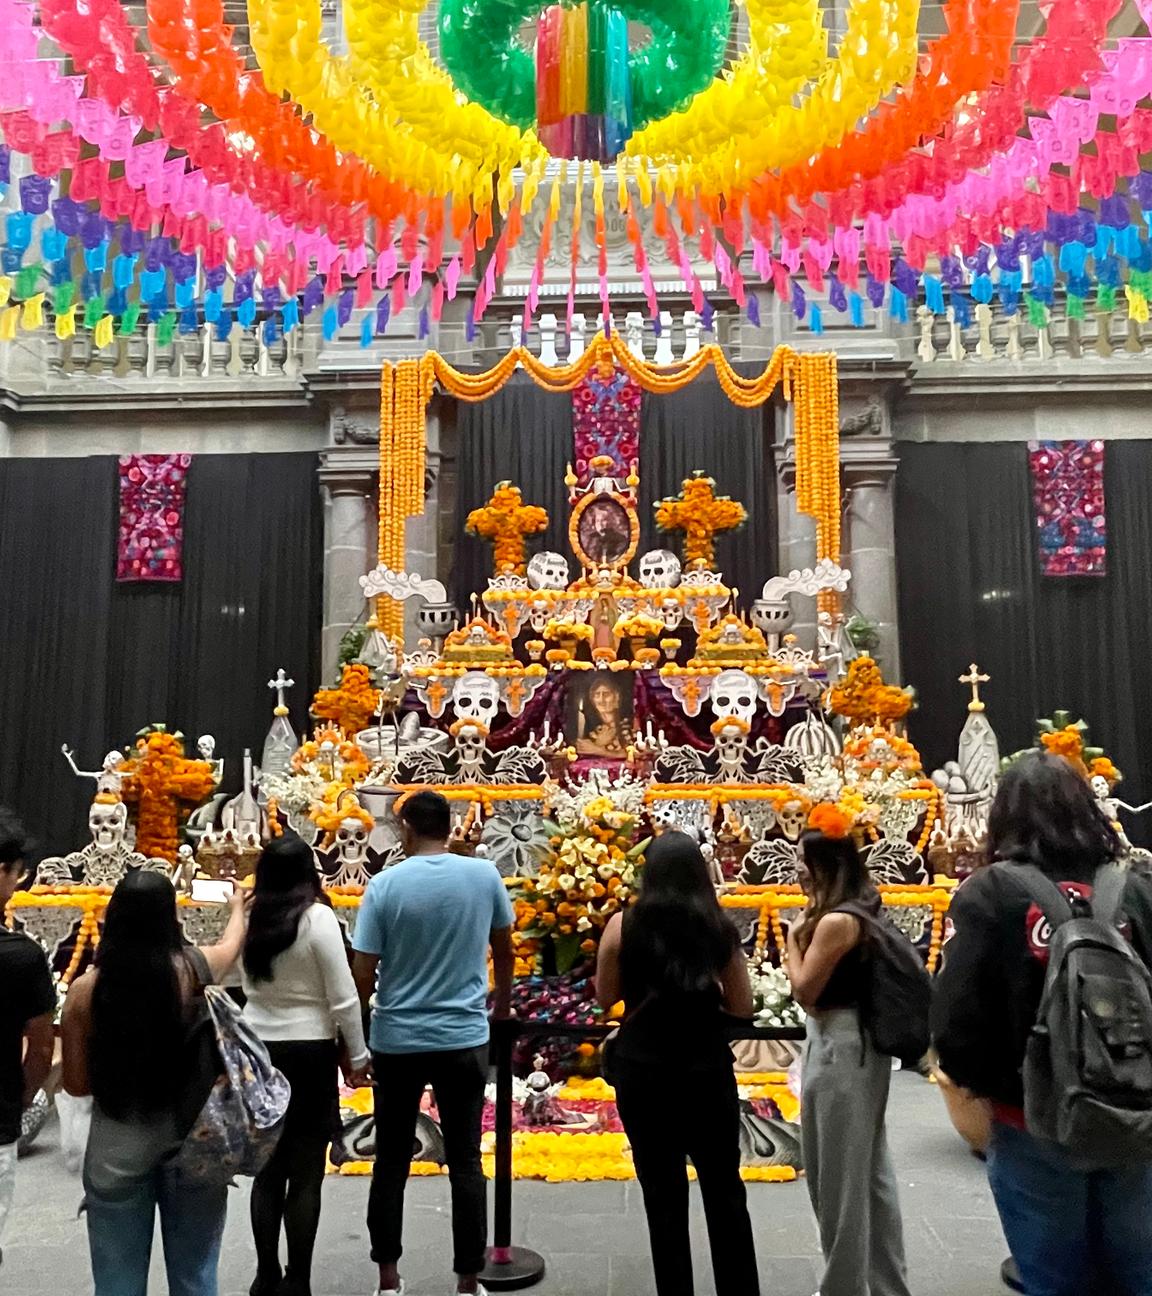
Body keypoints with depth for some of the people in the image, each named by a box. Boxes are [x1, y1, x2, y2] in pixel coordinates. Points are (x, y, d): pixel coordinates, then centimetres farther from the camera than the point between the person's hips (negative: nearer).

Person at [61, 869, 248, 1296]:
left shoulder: (85, 990, -10)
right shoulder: (196, 968, -9)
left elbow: (76, 1084, -1)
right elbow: (233, 942, 16)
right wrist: (237, 905, 37)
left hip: (117, 1148, 0)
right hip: (191, 1142, 0)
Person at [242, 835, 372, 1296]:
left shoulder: (249, 919, 0)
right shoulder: (317, 918, -15)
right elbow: (344, 999, -12)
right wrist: (357, 1055, -3)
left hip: (259, 1048, 5)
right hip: (308, 1052, -5)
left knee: (267, 1170, 15)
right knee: (305, 1174, 6)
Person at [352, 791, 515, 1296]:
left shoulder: (385, 884, -10)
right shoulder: (485, 876, -5)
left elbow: (363, 976, -9)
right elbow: (503, 949, 10)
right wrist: (502, 998, 29)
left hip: (396, 1040, 0)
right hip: (464, 1039, 1)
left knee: (391, 1160, 14)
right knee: (465, 1162, 10)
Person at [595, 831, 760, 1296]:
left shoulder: (623, 924, -7)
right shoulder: (720, 926, -4)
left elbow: (605, 997, 2)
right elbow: (741, 1006, 1)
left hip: (642, 1070, -1)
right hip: (707, 1067, 1)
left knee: (664, 1195, 11)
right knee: (725, 1191, 17)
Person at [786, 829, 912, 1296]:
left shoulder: (835, 921, -21)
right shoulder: (863, 912, 8)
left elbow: (805, 991, -15)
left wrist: (793, 939, -4)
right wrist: (808, 932, 5)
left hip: (838, 1046, -10)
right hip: (861, 1044, 10)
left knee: (837, 1173, 5)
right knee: (870, 1170, 19)